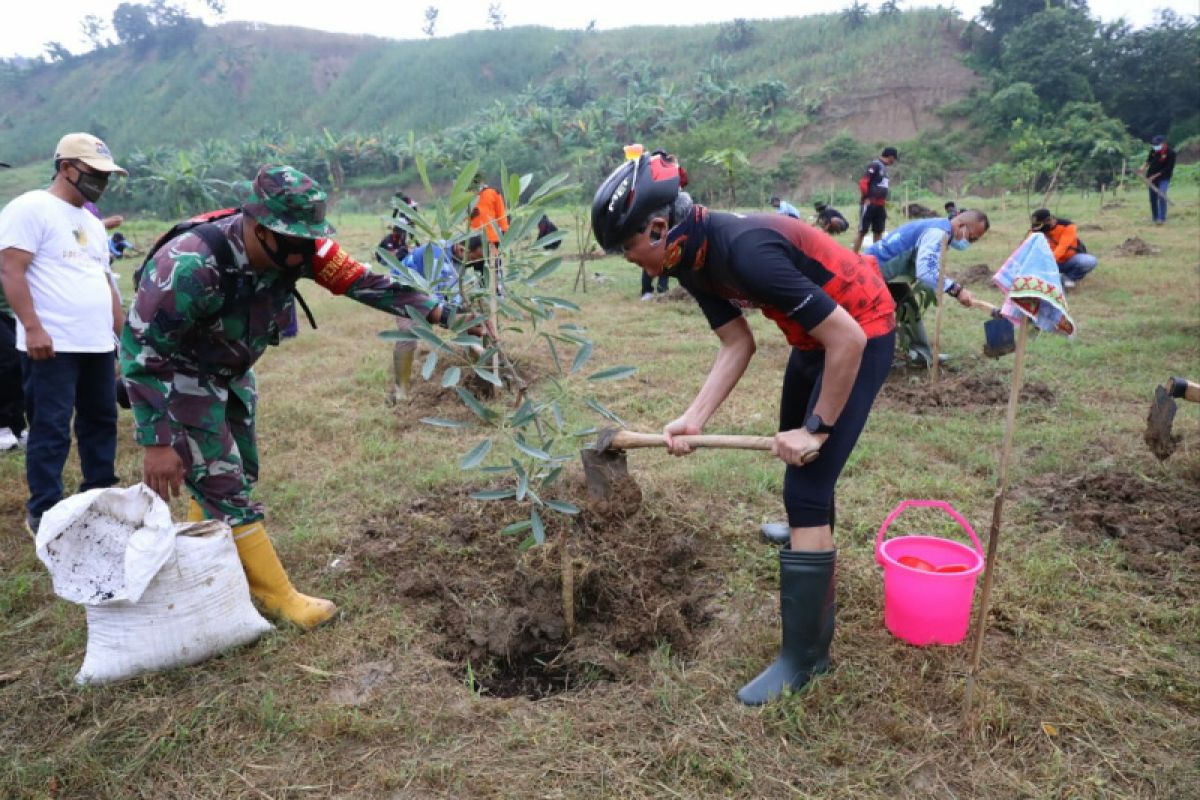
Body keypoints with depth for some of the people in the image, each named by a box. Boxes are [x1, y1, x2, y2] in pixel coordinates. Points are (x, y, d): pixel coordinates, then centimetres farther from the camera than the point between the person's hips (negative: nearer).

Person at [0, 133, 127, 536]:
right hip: (52, 346, -8)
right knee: (51, 430, -3)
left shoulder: (92, 223, 20)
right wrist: (33, 327, -21)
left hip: (97, 345, 8)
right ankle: (43, 513, 6)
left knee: (101, 422, 13)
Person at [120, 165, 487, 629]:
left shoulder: (296, 249, -19)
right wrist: (155, 443, -30)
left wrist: (445, 314, -27)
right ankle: (276, 595, 5)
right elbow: (141, 351, -30)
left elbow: (364, 283, -19)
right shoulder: (192, 266, -36)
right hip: (173, 379, -7)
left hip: (228, 375, 7)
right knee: (224, 486, -7)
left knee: (237, 476, 14)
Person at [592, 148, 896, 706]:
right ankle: (809, 534, 57)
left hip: (861, 336, -9)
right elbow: (737, 346, -3)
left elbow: (848, 340, -31)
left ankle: (804, 656, 0)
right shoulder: (694, 260, -7)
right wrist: (693, 419, -14)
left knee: (806, 488, -11)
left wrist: (817, 428, -22)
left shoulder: (745, 251, -34)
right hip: (817, 336, 9)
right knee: (792, 451, 26)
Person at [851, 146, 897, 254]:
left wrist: (884, 201, 17)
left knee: (878, 232, 11)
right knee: (862, 231, -6)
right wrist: (866, 198, -18)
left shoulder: (884, 168, 17)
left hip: (880, 205, 9)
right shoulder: (874, 165, -10)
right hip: (870, 204, -9)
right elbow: (863, 182, -17)